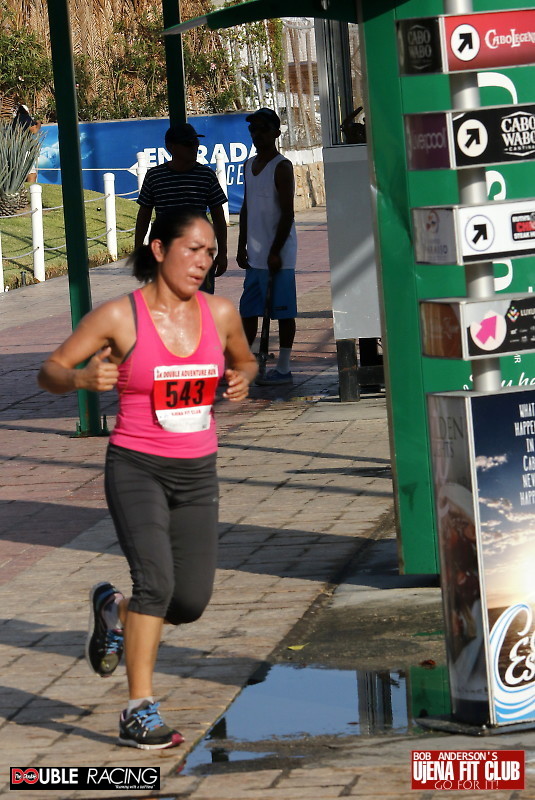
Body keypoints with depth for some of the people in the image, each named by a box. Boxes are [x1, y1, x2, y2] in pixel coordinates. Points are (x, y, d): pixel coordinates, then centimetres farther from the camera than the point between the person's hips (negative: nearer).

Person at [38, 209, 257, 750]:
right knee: (157, 580, -23)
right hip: (136, 466, -4)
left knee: (191, 603, 3)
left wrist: (242, 378, -1)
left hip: (197, 473, 5)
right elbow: (49, 371, -3)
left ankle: (114, 609, 36)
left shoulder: (220, 314, 2)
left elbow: (245, 360, 22)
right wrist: (81, 379, -25)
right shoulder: (119, 316, -9)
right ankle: (139, 712, -16)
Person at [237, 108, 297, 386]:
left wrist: (275, 252, -17)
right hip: (255, 255, 8)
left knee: (283, 310, -2)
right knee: (248, 310, 9)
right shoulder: (250, 166, 15)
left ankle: (283, 369, 1)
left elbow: (287, 214, -14)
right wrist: (242, 247, 15)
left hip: (278, 255, -8)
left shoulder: (282, 167, -10)